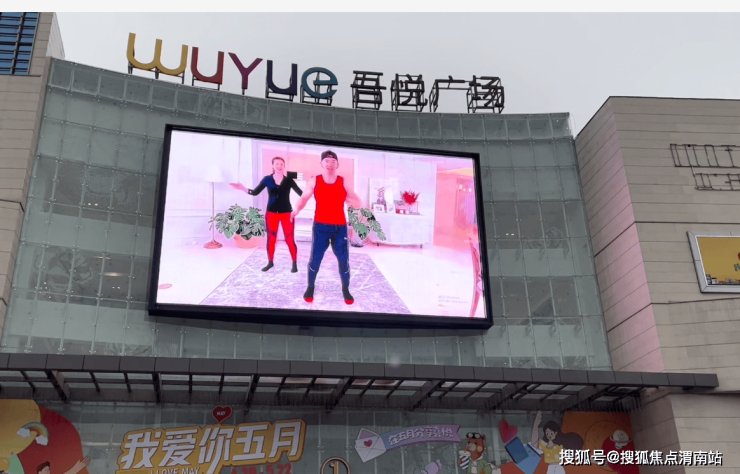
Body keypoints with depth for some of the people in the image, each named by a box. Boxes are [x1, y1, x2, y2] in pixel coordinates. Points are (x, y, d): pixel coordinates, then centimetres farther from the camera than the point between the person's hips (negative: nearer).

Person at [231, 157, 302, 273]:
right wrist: (243, 188, -12)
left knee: (290, 239, -4)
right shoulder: (267, 179, 1)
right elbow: (255, 192, 2)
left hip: (286, 213, -2)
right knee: (271, 238, 8)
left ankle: (295, 263, 8)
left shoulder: (289, 180, -3)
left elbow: (301, 193, -5)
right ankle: (270, 262, 22)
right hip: (271, 212, 2)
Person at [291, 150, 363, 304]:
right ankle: (310, 287, 22)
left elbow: (359, 204, 3)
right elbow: (304, 198, 3)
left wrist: (349, 199, -19)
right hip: (320, 226, -1)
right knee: (315, 259, 1)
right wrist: (297, 209, -19)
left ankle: (345, 290, 17)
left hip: (340, 227, 1)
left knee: (343, 259, 0)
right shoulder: (314, 181, -1)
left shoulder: (343, 182, 2)